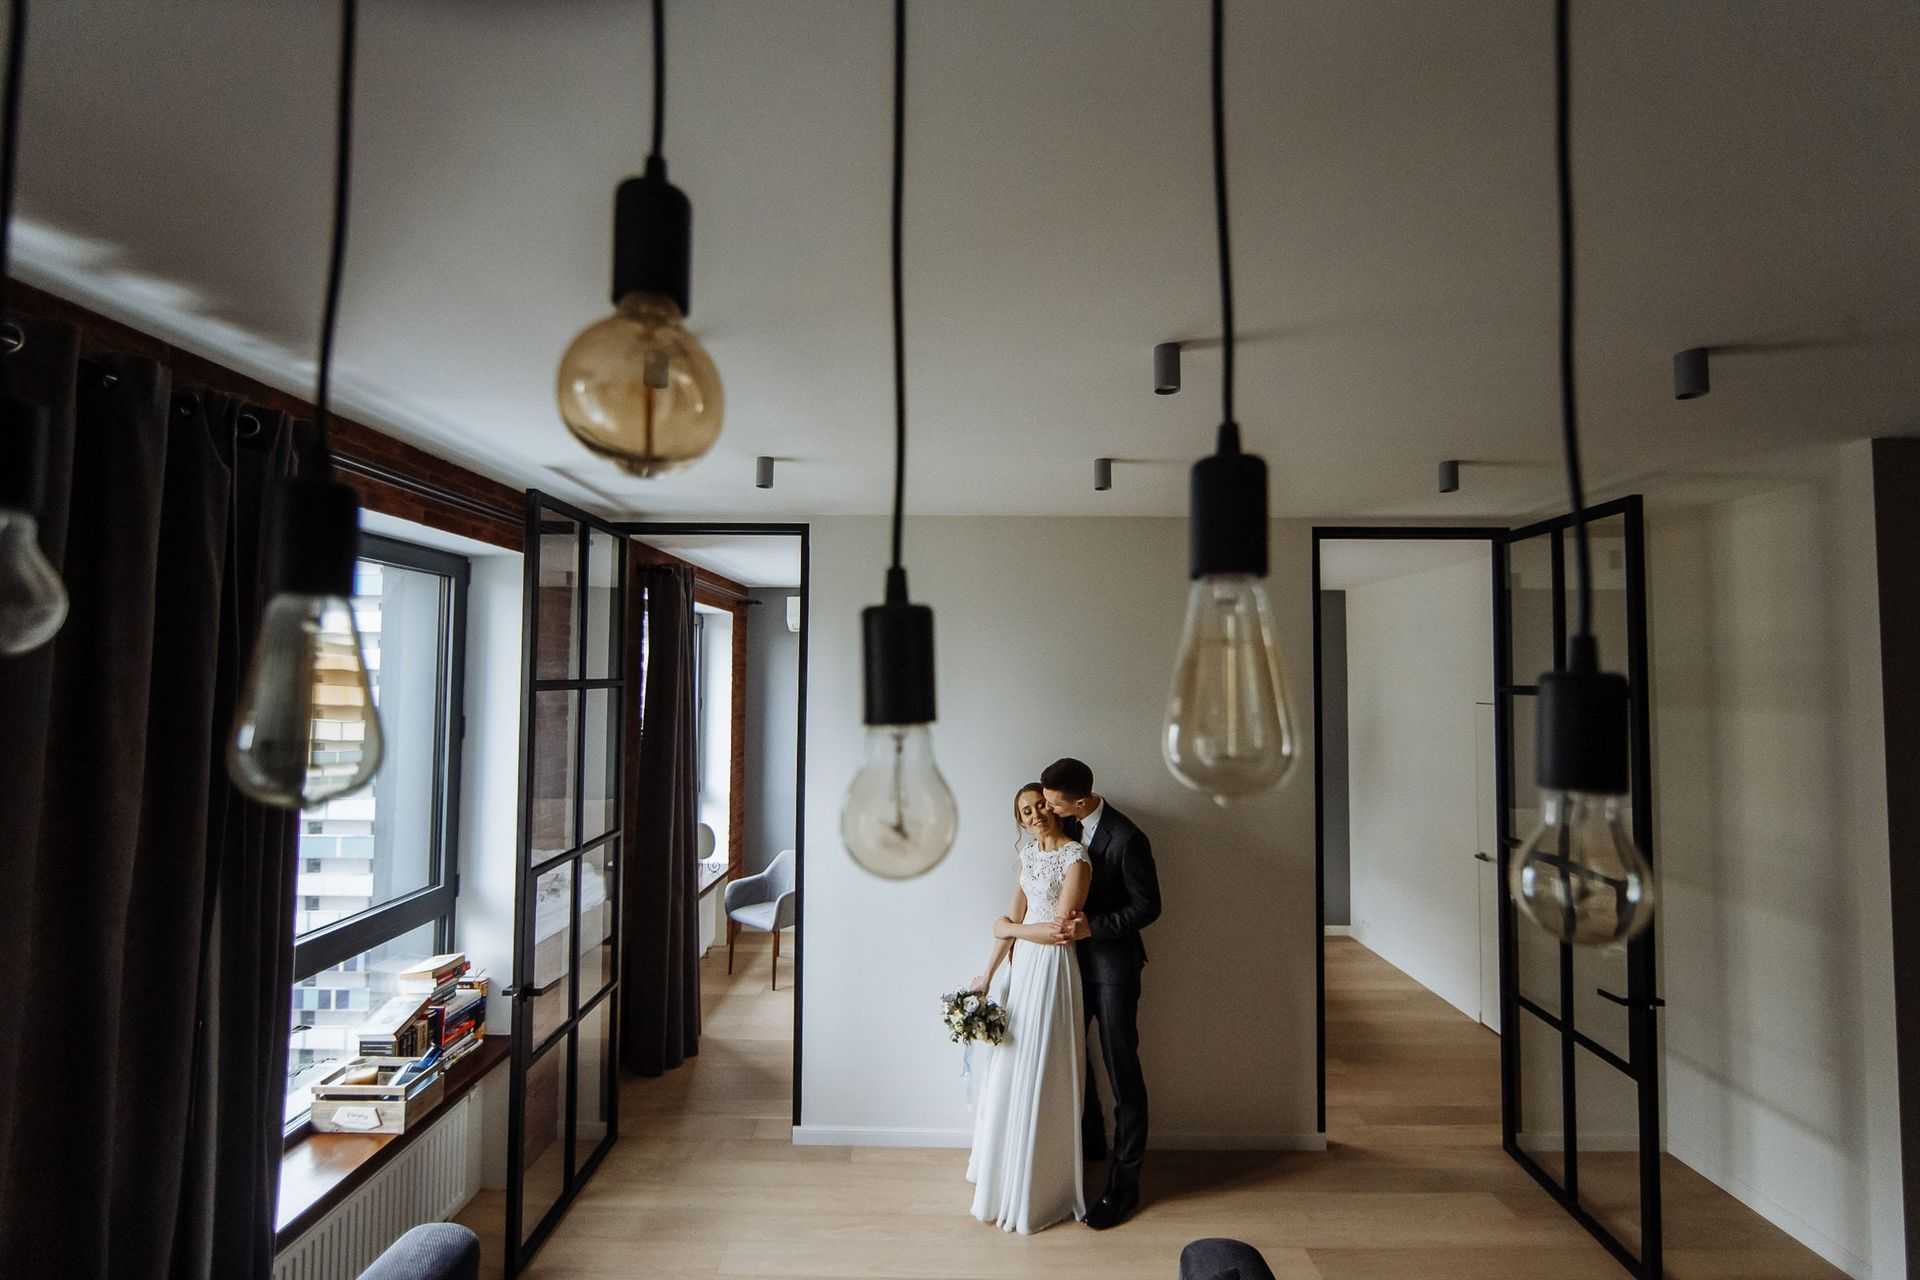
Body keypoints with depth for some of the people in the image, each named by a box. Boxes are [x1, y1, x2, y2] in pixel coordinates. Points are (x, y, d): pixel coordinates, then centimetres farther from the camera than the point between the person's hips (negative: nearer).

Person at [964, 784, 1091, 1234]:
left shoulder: (1075, 856, -17)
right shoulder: (1029, 853, 7)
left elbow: (1059, 930, -20)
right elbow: (1013, 919, 9)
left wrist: (1008, 928, -6)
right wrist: (987, 974, 9)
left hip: (1051, 968, -8)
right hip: (1023, 964, 8)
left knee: (1040, 1075, 3)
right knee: (1012, 1069, 18)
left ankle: (1039, 1190, 22)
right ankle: (1009, 1172, 38)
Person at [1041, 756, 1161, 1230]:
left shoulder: (1127, 839, -24)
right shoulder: (1063, 826, -3)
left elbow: (1148, 906, -15)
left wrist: (1094, 926, -22)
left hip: (1112, 964, -7)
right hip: (1072, 958, 7)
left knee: (1121, 1070, 4)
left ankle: (1124, 1181, 19)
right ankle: (1089, 1143, 41)